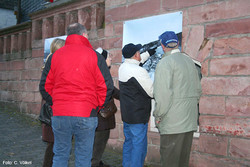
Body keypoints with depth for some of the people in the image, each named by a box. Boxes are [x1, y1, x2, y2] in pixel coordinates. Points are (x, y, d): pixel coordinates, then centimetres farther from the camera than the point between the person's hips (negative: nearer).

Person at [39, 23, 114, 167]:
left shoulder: (54, 56, 8)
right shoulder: (95, 56, -1)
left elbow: (45, 86, 9)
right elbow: (107, 87, -4)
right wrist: (96, 108, 8)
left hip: (59, 115, 3)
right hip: (86, 115, -2)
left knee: (60, 155, 15)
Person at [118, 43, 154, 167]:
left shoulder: (123, 67, 7)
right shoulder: (139, 71, -21)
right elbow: (152, 92, -16)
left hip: (126, 114, 10)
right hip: (138, 116, -9)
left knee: (129, 142, 19)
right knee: (139, 145, -2)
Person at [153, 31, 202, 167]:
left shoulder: (165, 62, -10)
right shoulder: (189, 61, 16)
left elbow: (163, 93, -18)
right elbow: (198, 90, 21)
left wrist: (158, 115, -9)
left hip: (173, 120, -8)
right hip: (189, 120, 8)